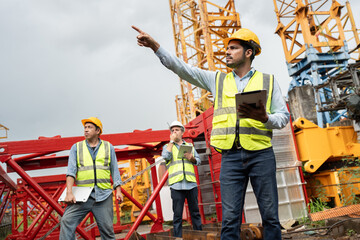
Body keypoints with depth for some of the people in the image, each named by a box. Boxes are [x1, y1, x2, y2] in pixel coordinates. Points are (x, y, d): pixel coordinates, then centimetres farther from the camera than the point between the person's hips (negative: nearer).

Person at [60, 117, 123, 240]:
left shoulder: (108, 147, 13)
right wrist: (69, 193, -13)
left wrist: (118, 191, 3)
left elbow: (114, 170, 13)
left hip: (103, 195, 0)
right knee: (66, 221, -17)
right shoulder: (76, 147, 10)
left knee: (107, 228, 1)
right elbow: (71, 171, -1)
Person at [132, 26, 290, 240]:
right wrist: (154, 45, -2)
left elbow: (284, 117, 7)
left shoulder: (268, 81, 10)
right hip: (231, 156, 1)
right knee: (230, 219, -1)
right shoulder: (217, 80, 14)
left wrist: (264, 118, -16)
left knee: (270, 216, 4)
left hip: (261, 155, -1)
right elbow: (182, 68, 8)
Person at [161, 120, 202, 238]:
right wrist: (172, 141, -1)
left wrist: (191, 158, -7)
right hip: (176, 184, -2)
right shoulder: (167, 146, 14)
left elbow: (198, 161, 14)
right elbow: (165, 156, -9)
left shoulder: (189, 146, 20)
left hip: (191, 183, 2)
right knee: (177, 214, -3)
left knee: (195, 212, 6)